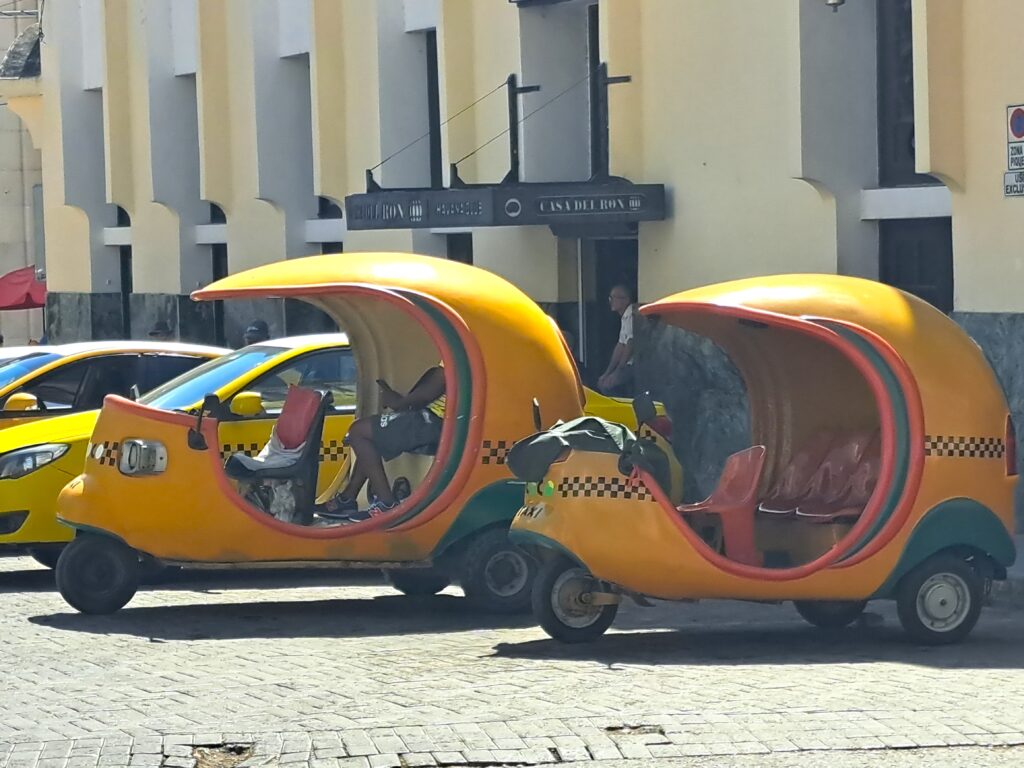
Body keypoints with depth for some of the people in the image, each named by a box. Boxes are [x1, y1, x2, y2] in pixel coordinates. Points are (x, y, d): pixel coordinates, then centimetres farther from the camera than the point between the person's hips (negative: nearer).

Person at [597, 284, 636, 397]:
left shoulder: (632, 316, -15)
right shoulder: (624, 318, 16)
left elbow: (630, 345, -17)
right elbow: (620, 346, 17)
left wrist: (617, 372, -13)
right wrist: (608, 372, 13)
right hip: (630, 365, 10)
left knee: (606, 385, -17)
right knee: (602, 382, 12)